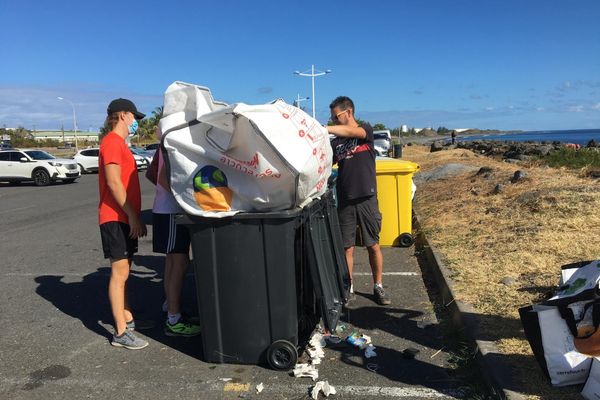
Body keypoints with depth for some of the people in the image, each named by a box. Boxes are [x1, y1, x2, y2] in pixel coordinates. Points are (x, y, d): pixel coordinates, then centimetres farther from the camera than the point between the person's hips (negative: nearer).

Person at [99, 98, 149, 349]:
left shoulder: (119, 143, 19)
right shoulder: (112, 142, -12)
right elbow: (113, 182, -20)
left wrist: (135, 215, 17)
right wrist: (133, 215, -19)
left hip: (125, 218, 10)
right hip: (116, 218, -10)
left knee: (123, 272, 14)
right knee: (120, 273, -6)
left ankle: (127, 319, 24)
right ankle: (121, 333, 0)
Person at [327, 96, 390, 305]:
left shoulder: (366, 130, 2)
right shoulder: (335, 142, 11)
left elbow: (352, 132, -21)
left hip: (367, 199, -2)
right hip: (344, 201, 3)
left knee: (373, 246, 6)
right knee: (347, 247, 5)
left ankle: (378, 286, 20)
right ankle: (348, 286, 19)